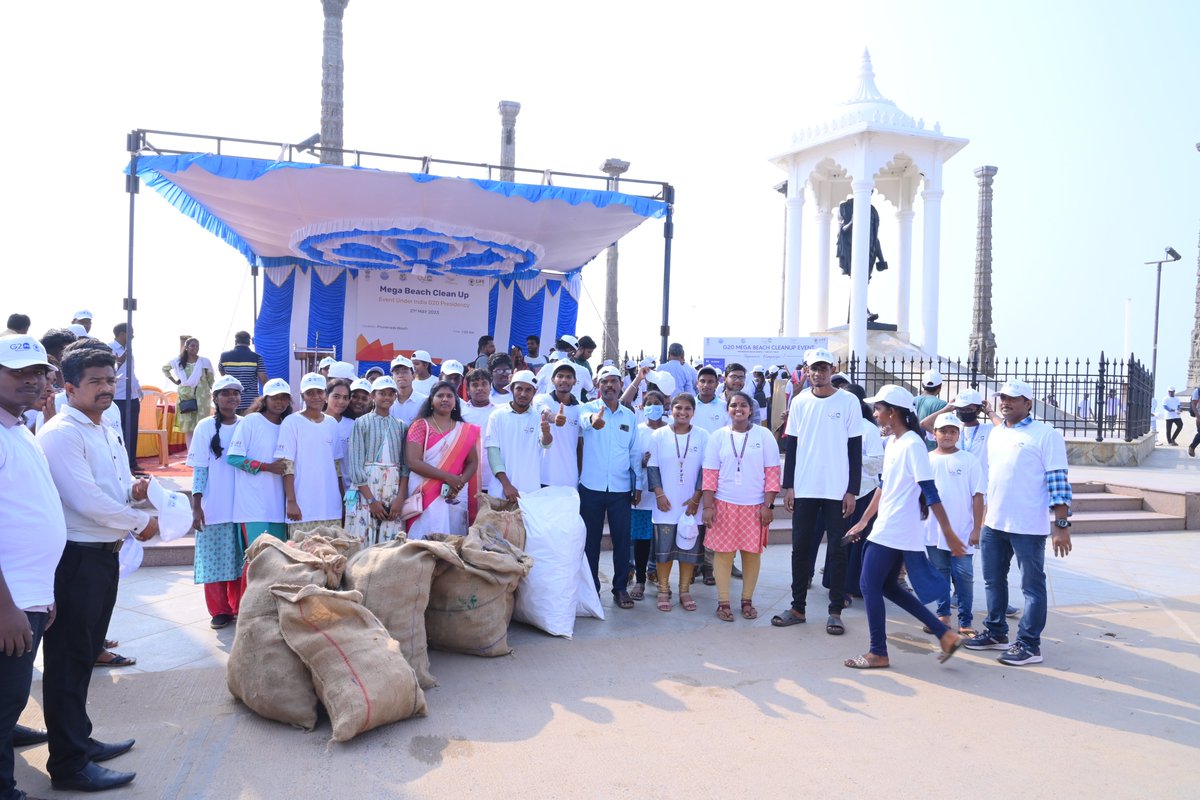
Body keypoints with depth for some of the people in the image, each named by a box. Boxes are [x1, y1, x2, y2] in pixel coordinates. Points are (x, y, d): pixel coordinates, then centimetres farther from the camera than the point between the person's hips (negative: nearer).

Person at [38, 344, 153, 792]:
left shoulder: (106, 433, 13)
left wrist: (133, 491, -1)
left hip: (103, 554, 9)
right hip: (75, 557, -9)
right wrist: (139, 523, -12)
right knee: (68, 659, 0)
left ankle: (79, 741, 32)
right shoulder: (61, 433, -15)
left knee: (86, 654, 18)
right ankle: (69, 765, 9)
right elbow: (85, 499, -23)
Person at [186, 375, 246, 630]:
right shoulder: (205, 427, -2)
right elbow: (199, 470, -3)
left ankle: (239, 608, 20)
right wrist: (196, 506, -7)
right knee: (215, 559, 3)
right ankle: (219, 611, 15)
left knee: (241, 559, 7)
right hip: (214, 507, -2)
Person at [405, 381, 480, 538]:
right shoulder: (420, 425, 2)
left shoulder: (466, 430, 12)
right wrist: (447, 477, -15)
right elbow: (413, 462, -8)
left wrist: (460, 482, -11)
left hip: (455, 496, 3)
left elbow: (472, 462, 10)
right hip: (426, 495, -3)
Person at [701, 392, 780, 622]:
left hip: (755, 505, 0)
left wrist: (767, 505, -6)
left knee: (752, 552, 7)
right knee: (723, 552, 2)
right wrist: (707, 506, -5)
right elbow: (710, 473, 1)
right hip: (724, 505, 0)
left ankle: (747, 600, 21)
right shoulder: (718, 437, 2)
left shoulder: (764, 435, 1)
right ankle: (723, 602, 12)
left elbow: (772, 471, 0)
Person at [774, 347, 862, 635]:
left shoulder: (849, 401, -2)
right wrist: (788, 486, 3)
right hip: (804, 489, 3)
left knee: (837, 550, 4)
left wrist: (852, 490, -6)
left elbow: (855, 449, -1)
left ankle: (835, 611, 13)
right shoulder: (800, 402, 5)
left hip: (837, 490, -2)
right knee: (801, 547, 7)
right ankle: (798, 607, 18)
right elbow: (792, 445, 8)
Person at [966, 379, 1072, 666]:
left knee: (1032, 586, 3)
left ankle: (1029, 645, 11)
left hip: (1028, 527, -7)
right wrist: (982, 516, 19)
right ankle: (996, 633, 30)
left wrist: (1062, 525, -18)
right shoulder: (995, 433, 12)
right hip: (993, 523, 7)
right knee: (993, 581, 16)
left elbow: (1058, 481, -13)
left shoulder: (1046, 434, -9)